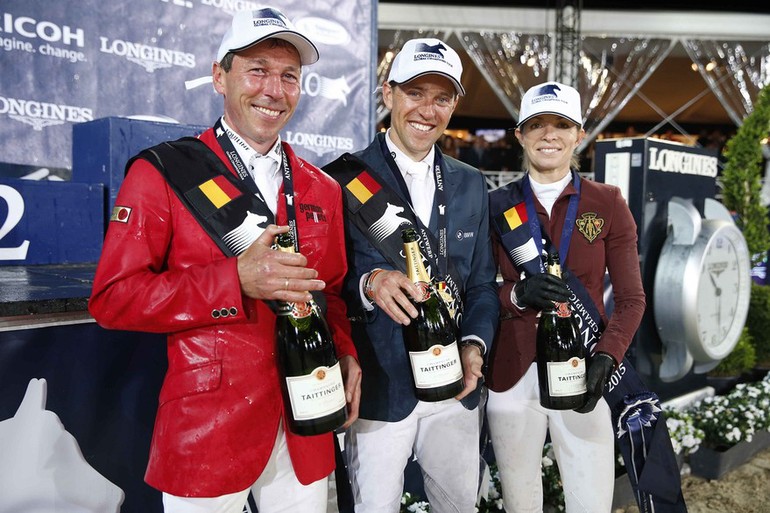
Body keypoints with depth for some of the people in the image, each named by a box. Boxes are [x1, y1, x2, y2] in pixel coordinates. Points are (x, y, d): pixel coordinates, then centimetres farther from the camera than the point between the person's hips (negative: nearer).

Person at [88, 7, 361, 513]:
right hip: (207, 428, -4)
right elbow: (113, 298, -11)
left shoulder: (322, 189, 8)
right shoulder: (162, 173, -6)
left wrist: (345, 354, -6)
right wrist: (236, 280, -22)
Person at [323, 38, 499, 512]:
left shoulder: (472, 185, 8)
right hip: (379, 389, -4)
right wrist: (367, 284, -30)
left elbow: (481, 283, 9)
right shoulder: (343, 179, -8)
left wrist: (475, 344, -7)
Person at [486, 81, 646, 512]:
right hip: (512, 375, 1)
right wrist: (518, 294, -19)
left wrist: (607, 358, -16)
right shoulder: (498, 205, 1)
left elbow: (631, 297, 0)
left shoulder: (608, 202, 0)